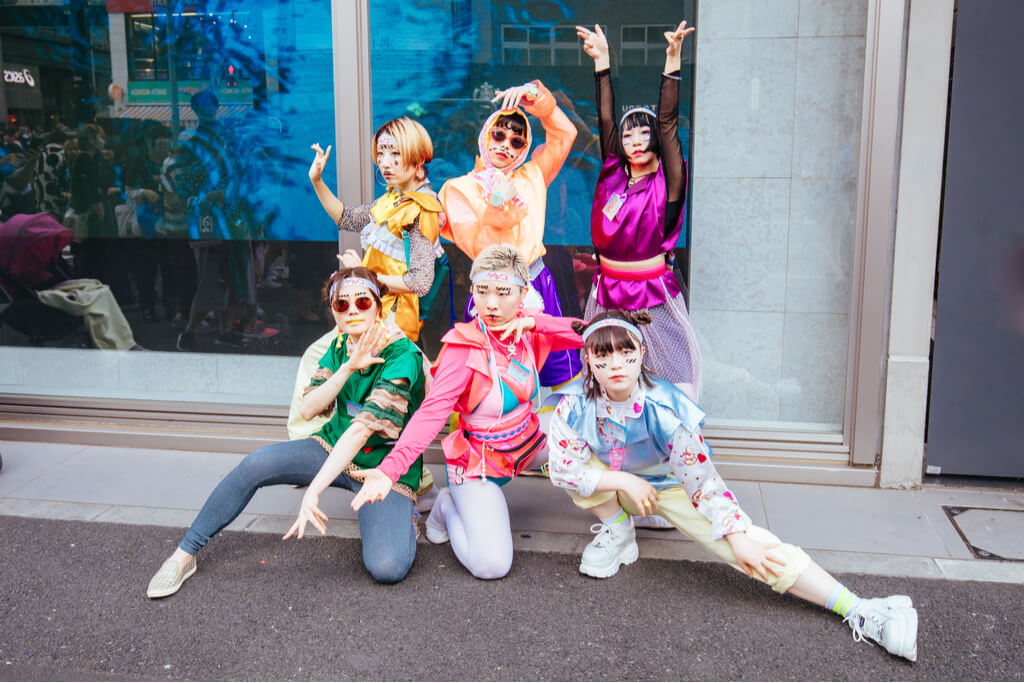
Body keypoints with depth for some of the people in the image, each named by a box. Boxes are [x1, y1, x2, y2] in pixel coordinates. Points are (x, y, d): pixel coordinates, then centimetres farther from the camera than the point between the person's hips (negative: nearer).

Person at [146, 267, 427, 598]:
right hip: (334, 449, 5)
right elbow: (308, 409, -8)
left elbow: (363, 428, -31)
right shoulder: (340, 347, 0)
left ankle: (403, 522, 8)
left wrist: (313, 491, -37)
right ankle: (184, 554, -3)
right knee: (253, 465, -20)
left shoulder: (403, 355, -23)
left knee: (387, 568, -27)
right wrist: (348, 368, -23)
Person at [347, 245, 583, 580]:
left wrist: (535, 322, -23)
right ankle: (449, 506, 9)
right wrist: (390, 468, -45)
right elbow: (432, 411, -32)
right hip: (479, 460, -6)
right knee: (491, 565, -20)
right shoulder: (464, 347, -23)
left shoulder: (528, 330, -6)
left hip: (527, 442, 6)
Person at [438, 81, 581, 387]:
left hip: (538, 283, 4)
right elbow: (475, 248, -10)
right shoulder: (459, 188, 0)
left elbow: (564, 134, 6)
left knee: (559, 373, 5)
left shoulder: (530, 179, 10)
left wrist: (533, 96, -3)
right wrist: (496, 210, -26)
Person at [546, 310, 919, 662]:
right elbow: (561, 469, -20)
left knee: (755, 550, -23)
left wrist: (738, 537, -27)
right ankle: (617, 530, -2)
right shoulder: (575, 404, -23)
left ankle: (861, 612, -24)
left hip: (669, 486, -3)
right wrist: (625, 482, -25)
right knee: (572, 455, -27)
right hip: (616, 486, 3)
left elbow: (701, 478, -22)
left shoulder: (664, 408, -28)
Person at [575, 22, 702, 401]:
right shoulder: (613, 176, 7)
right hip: (608, 292, 4)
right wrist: (601, 60, 1)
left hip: (653, 293, -3)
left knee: (675, 383, -3)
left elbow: (668, 123, -11)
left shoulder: (667, 183, -3)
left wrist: (673, 62, -19)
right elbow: (605, 119, 4)